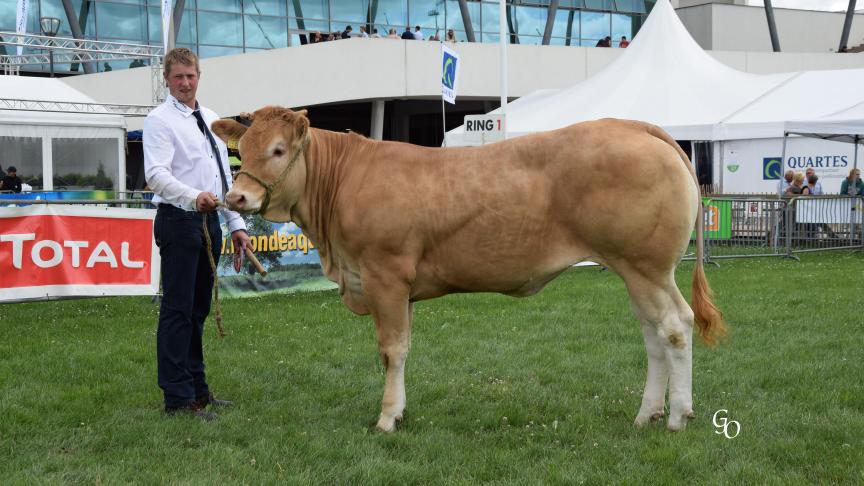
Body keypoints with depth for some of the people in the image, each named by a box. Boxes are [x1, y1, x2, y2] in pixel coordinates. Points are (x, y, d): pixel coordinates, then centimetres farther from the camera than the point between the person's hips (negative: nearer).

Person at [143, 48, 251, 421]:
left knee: (198, 310, 13)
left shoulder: (211, 120, 18)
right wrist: (194, 197, -34)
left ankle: (197, 388, 21)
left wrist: (236, 225, 14)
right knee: (178, 310, -6)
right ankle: (178, 398, -3)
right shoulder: (160, 120, -5)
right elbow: (156, 174, -18)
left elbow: (224, 176, 20)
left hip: (209, 222, 7)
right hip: (178, 221, -7)